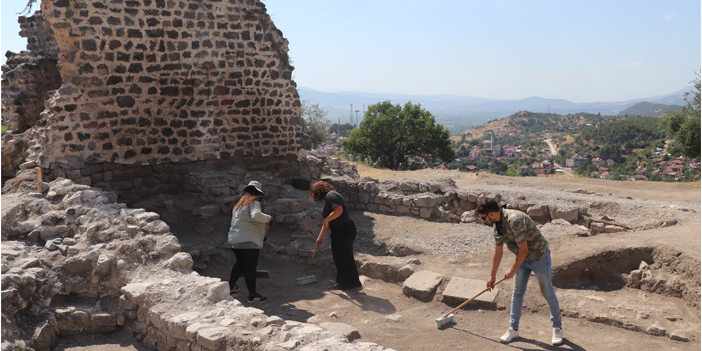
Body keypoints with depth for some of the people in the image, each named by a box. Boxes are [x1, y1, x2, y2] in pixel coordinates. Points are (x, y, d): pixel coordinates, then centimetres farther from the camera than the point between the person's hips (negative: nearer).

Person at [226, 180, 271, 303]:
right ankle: (253, 295, 2)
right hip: (248, 241, -8)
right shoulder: (254, 202, -11)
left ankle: (231, 286, 37)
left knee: (240, 263, 26)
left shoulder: (238, 202, 16)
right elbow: (256, 216, -31)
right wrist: (268, 218, -13)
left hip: (234, 239, 8)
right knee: (251, 267, -2)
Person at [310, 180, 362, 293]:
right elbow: (327, 222, 23)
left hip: (345, 231, -10)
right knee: (338, 258, 17)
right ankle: (342, 283, 28)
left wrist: (326, 220, -18)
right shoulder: (328, 198, 18)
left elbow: (339, 210, -30)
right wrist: (320, 237, 24)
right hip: (338, 232, 10)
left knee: (345, 258, -5)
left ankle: (355, 285, 3)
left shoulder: (331, 196, -12)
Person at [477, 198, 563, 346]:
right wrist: (492, 275, 11)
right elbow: (498, 251, 7)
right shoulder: (496, 226, -4)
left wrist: (512, 270, -17)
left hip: (539, 256, -8)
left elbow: (523, 250, -28)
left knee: (548, 292, 6)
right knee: (517, 292, 9)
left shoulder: (514, 220, -33)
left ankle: (557, 328, 24)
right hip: (523, 258, 8)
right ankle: (514, 329, 19)